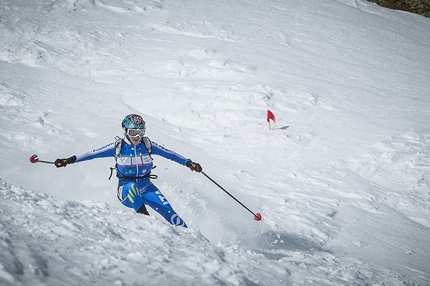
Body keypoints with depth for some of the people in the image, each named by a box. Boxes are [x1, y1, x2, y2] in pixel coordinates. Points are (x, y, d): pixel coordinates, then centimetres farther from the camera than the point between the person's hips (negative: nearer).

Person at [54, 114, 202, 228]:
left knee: (166, 209, -19)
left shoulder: (148, 145, 0)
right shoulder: (118, 146, -4)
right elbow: (93, 153, -3)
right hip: (126, 187, -2)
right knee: (132, 188, -40)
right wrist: (70, 160, -10)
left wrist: (188, 163, -2)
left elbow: (169, 154, 6)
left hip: (145, 185, 2)